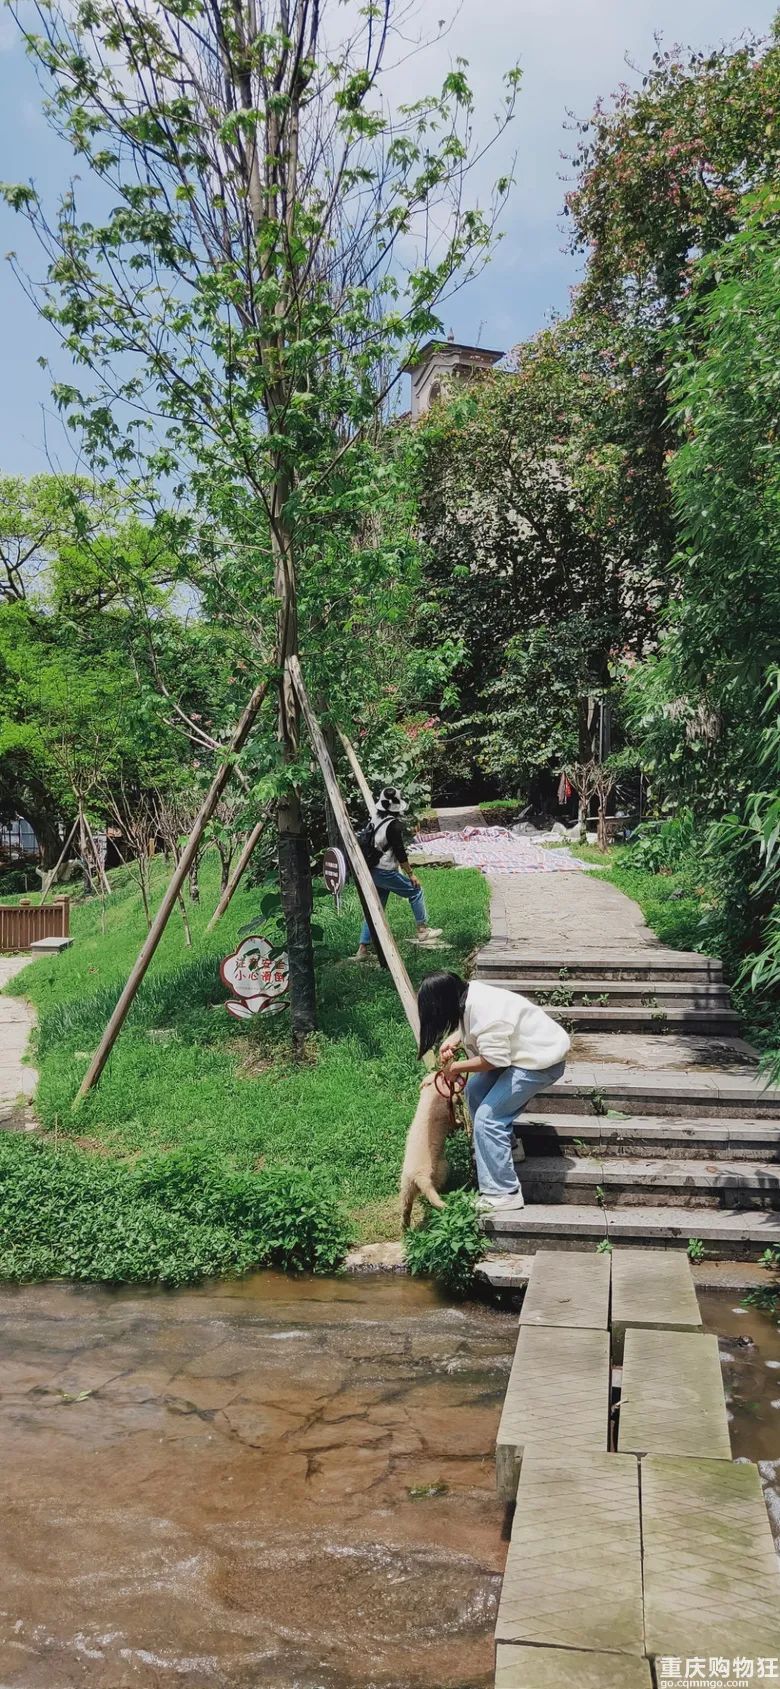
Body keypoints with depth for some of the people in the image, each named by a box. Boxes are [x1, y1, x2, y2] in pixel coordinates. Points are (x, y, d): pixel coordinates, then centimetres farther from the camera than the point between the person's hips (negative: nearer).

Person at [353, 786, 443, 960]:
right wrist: (410, 874, -5)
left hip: (371, 872, 8)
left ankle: (363, 949, 9)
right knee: (415, 891, 11)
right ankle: (423, 931, 18)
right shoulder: (393, 825, -15)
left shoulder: (373, 821, 8)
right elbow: (400, 853, -15)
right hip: (386, 872, -8)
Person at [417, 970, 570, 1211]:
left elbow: (492, 1060, -27)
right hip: (520, 1051, 10)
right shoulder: (469, 995, -1)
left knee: (487, 1118, -13)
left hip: (541, 1062, -10)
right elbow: (466, 1027, 17)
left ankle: (504, 1194, -9)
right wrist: (452, 1042, -3)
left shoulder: (484, 1013, -29)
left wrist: (455, 1067, -13)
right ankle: (505, 1147, 28)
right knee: (475, 1090, 14)